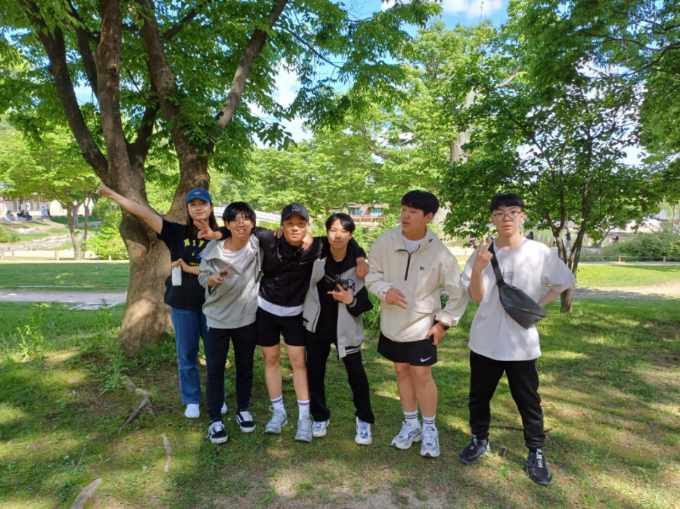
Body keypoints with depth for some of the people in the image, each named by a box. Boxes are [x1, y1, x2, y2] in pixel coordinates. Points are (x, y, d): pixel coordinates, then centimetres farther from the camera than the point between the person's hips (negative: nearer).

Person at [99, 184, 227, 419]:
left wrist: (189, 268, -15)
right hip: (183, 304, 1)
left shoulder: (220, 236, -4)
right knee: (186, 354, 13)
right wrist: (111, 193, -7)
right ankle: (191, 400, 31)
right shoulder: (178, 232, -2)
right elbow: (144, 212, -5)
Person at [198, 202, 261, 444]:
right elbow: (202, 277, -4)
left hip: (247, 317, 1)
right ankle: (215, 419, 23)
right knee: (215, 369, 7)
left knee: (245, 366, 16)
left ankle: (243, 410, 36)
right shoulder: (213, 249, -14)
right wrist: (213, 279, -25)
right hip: (217, 318, -1)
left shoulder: (257, 244, -12)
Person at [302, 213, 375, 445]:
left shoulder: (357, 262, -14)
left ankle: (364, 420, 26)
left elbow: (366, 302, -6)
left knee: (356, 373, 3)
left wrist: (351, 300, -26)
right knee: (314, 372, 12)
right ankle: (320, 417, 34)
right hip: (317, 324, 2)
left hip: (345, 326, -2)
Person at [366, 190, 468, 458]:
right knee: (402, 371, 15)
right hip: (392, 322, 3)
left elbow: (457, 292, -5)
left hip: (422, 325, -3)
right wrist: (385, 290, -20)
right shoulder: (386, 240, -12)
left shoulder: (439, 252, -16)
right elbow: (372, 273, -1)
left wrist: (444, 322, -7)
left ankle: (429, 428, 24)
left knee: (422, 375, 2)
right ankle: (411, 423, 33)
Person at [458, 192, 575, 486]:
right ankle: (480, 440, 36)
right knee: (479, 396, 16)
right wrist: (478, 268, -24)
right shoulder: (482, 253, -5)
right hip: (485, 340, 2)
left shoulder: (540, 253, -8)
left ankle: (536, 453, 31)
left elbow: (564, 282, 6)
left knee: (528, 401, 12)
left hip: (521, 342, -1)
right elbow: (476, 297, -8)